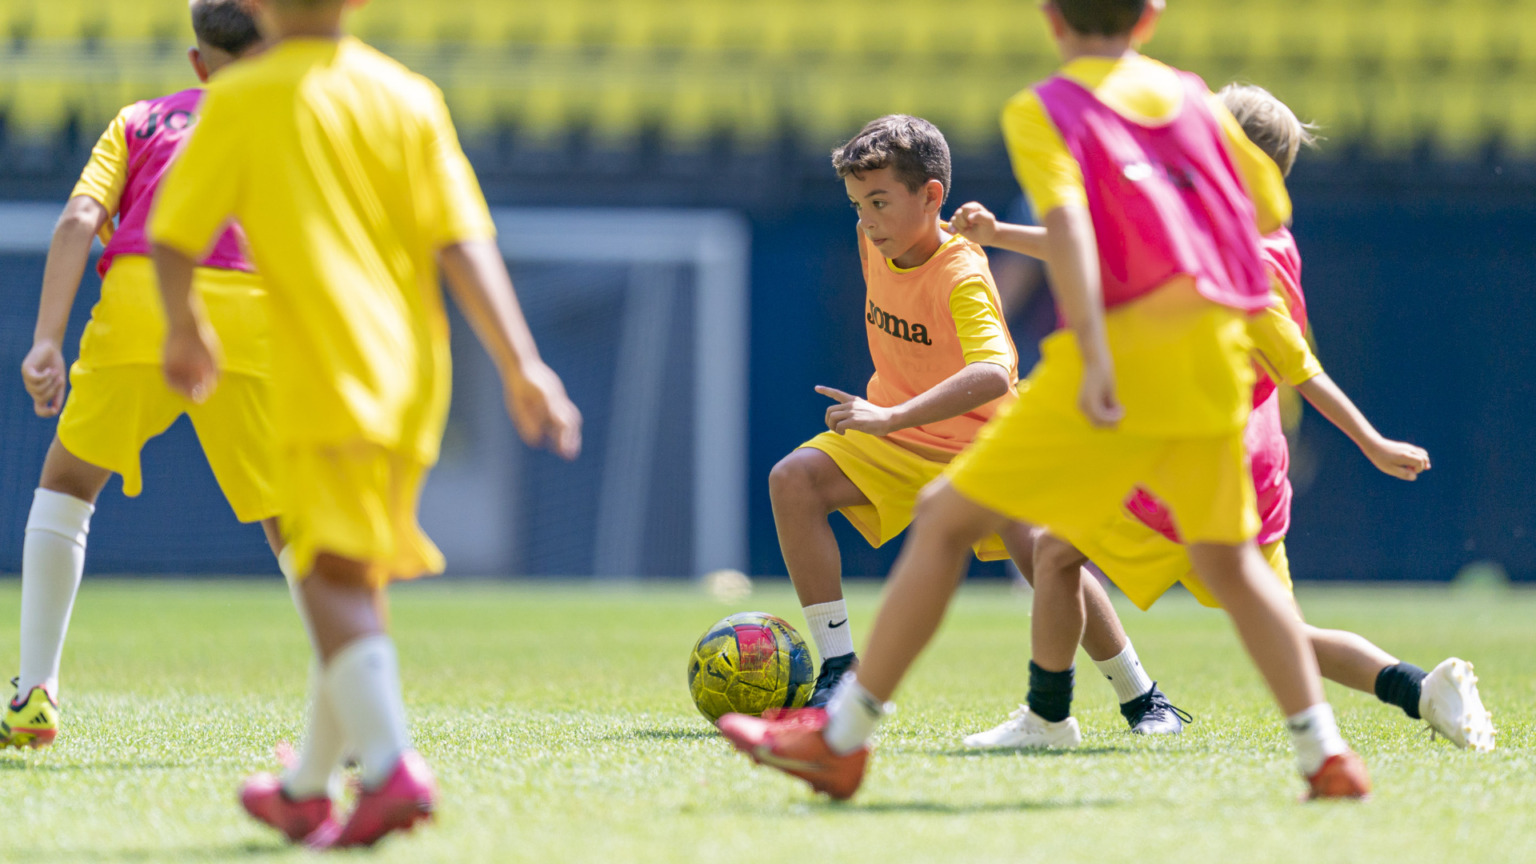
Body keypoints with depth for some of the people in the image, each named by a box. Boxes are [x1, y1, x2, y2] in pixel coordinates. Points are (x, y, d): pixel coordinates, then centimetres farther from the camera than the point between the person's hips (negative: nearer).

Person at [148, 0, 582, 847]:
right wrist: (521, 365, -2)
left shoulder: (241, 100, -1)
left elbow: (171, 240, 2)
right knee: (354, 579, 17)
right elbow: (463, 244, 0)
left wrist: (185, 329, 21)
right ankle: (308, 790, 28)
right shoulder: (409, 96, 8)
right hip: (411, 379, 5)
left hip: (321, 379, -5)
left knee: (332, 579, -11)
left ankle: (390, 766, -32)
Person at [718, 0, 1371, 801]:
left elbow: (1067, 223, -14)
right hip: (1215, 354, 5)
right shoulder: (1191, 94, 18)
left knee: (947, 518, 4)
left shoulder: (1042, 110, 4)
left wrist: (1096, 354, -24)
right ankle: (1325, 753, 6)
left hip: (1122, 343, -5)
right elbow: (1270, 210, 22)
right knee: (1227, 560, 18)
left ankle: (842, 738, 4)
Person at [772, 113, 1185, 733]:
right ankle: (838, 671, -15)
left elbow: (993, 374, -46)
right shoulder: (878, 241, -7)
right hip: (892, 440, 6)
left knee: (1037, 550, -26)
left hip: (978, 444, -6)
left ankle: (1141, 698, -5)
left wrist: (891, 417, -53)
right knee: (794, 480, -19)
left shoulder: (962, 277, -28)